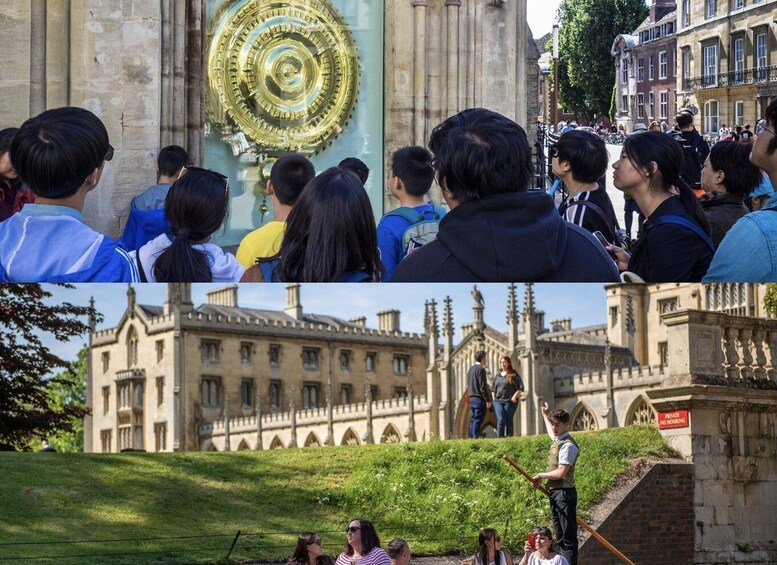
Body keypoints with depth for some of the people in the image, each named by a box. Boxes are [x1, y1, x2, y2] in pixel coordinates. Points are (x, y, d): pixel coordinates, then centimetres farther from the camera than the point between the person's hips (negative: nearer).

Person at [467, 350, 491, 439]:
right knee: (477, 420, -9)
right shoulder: (481, 369, -11)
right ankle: (476, 438, -13)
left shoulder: (471, 369, 15)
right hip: (479, 398, -8)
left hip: (471, 398, 8)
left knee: (472, 420, 8)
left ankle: (472, 437, 8)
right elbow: (483, 386, -15)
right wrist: (488, 400, -13)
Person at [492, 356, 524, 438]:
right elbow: (493, 388, 24)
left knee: (509, 421, 2)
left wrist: (515, 396, -13)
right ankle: (499, 438, -10)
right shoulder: (498, 375, 15)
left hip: (510, 401, -3)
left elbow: (521, 387, -4)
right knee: (501, 420, -10)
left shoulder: (513, 374, 0)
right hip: (498, 401, 3)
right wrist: (494, 398, 13)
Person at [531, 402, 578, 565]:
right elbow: (551, 431, 41)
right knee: (560, 537, 13)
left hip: (564, 493, -10)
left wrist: (541, 475, -10)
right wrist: (545, 414, 48)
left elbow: (561, 472, -23)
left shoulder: (568, 445, -15)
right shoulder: (557, 440, 13)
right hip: (555, 493, 10)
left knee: (568, 536, -11)